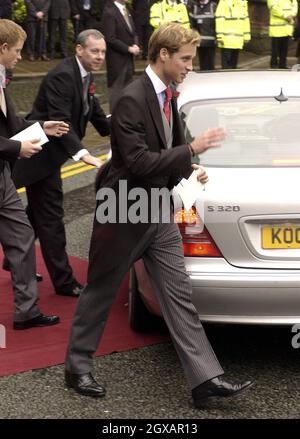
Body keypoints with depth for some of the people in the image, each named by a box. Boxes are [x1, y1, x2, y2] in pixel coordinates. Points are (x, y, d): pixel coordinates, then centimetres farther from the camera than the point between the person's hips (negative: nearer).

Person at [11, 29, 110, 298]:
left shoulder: (84, 77, 8)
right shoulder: (62, 76, -23)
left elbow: (95, 113, 18)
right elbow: (59, 121, -31)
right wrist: (82, 153, -41)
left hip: (49, 153, 10)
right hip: (41, 154, -10)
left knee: (38, 212, 22)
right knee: (51, 217, -3)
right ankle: (64, 281, 4)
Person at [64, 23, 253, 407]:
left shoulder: (165, 95, 7)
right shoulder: (132, 100, -20)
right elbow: (138, 161, -27)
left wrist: (188, 168, 2)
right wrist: (191, 150, -26)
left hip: (158, 213, 8)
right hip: (123, 214, -8)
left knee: (179, 293, 3)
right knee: (100, 292, 9)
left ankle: (205, 378, 3)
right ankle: (77, 367, 26)